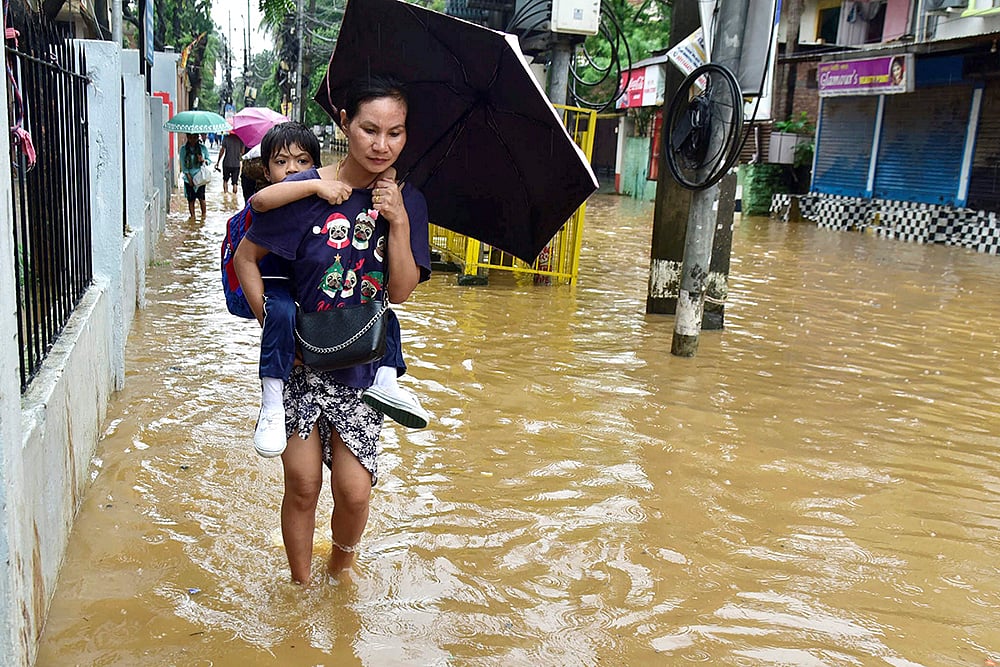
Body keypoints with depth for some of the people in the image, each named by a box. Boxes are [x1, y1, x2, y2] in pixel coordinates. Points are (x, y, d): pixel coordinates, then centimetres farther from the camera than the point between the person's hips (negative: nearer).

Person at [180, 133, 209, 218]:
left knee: (201, 197, -6)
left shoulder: (203, 148, 1)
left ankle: (203, 214, 12)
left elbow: (209, 160, 9)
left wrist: (204, 160, -15)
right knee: (190, 199, 3)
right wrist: (189, 177, -8)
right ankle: (192, 216, 14)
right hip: (189, 177, 1)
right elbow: (183, 164, 0)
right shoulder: (183, 149, 0)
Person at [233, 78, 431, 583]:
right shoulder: (308, 191, -10)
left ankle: (341, 567, 33)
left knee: (353, 491, -1)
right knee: (302, 482, 4)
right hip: (300, 359, -1)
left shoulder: (405, 202, -2)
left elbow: (401, 291, -8)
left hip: (363, 366, 2)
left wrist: (399, 222, -18)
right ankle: (302, 585, 29)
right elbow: (245, 257, -2)